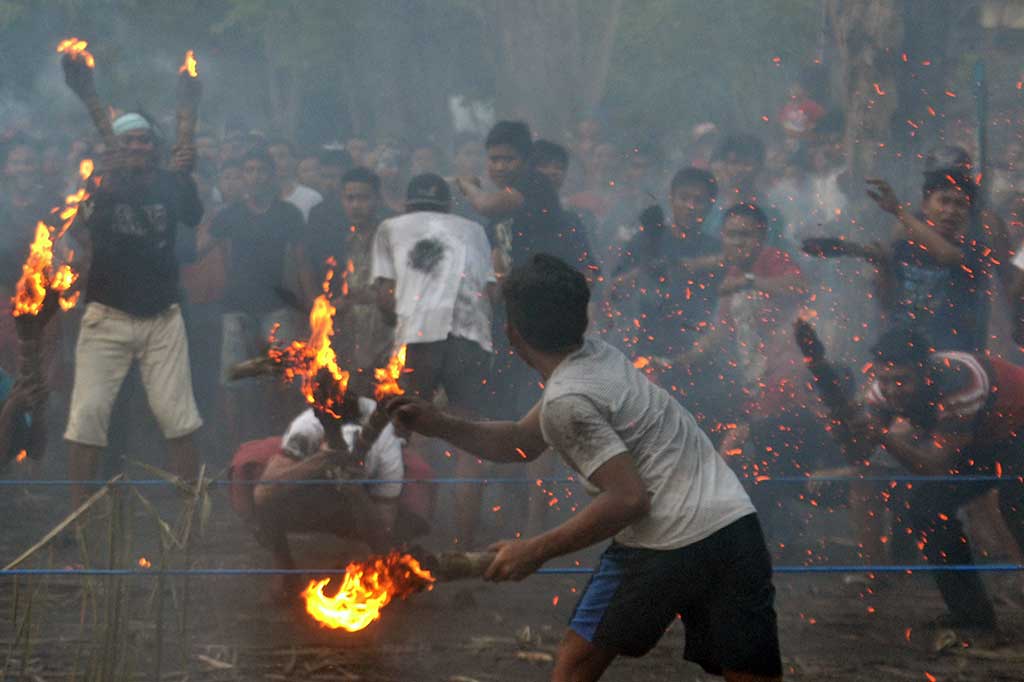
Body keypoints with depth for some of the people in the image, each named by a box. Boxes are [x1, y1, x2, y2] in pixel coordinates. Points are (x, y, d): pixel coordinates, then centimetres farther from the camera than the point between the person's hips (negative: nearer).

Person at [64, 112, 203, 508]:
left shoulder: (168, 185, 2)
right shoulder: (103, 185, -2)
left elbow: (192, 217, -16)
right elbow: (84, 231, -19)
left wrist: (185, 176, -35)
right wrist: (103, 189, -38)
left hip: (162, 318, 1)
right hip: (108, 316, -1)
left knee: (177, 414, -2)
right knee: (89, 411, -7)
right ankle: (77, 511, -5)